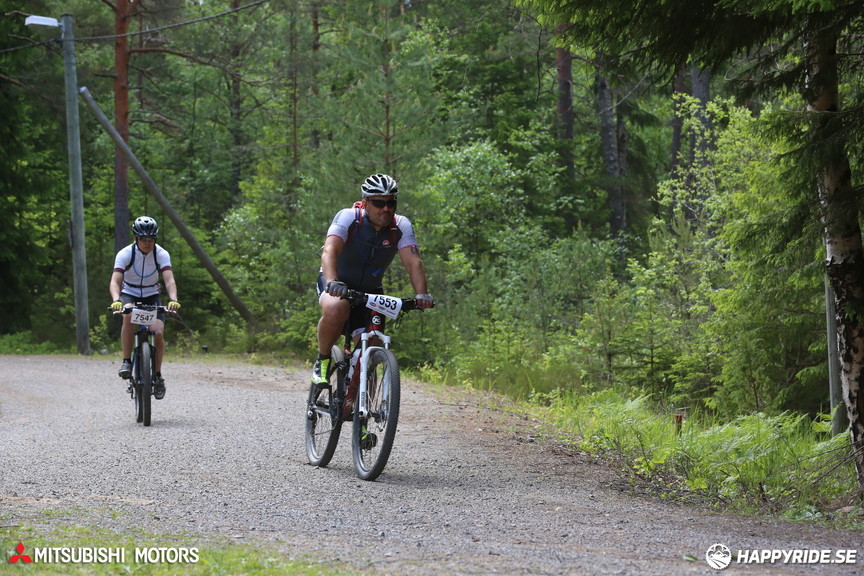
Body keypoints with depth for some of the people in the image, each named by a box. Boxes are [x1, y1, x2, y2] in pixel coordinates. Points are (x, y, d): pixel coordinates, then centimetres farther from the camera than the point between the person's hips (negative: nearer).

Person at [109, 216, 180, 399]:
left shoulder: (162, 254, -16)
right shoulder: (125, 254, -20)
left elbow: (169, 281, -28)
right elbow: (115, 282, -30)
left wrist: (173, 300, -48)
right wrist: (116, 300, -51)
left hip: (151, 297, 1)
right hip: (129, 295, -1)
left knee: (158, 332, -21)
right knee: (128, 316, -36)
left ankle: (157, 375, 0)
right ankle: (126, 361, -25)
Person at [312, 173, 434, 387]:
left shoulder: (401, 226, -14)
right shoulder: (348, 218, -22)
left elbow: (413, 262, -24)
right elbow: (330, 251, -37)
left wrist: (422, 294, -42)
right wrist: (333, 282, -56)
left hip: (370, 291, 4)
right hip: (338, 286, -4)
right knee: (336, 309, -37)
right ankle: (322, 361, -14)